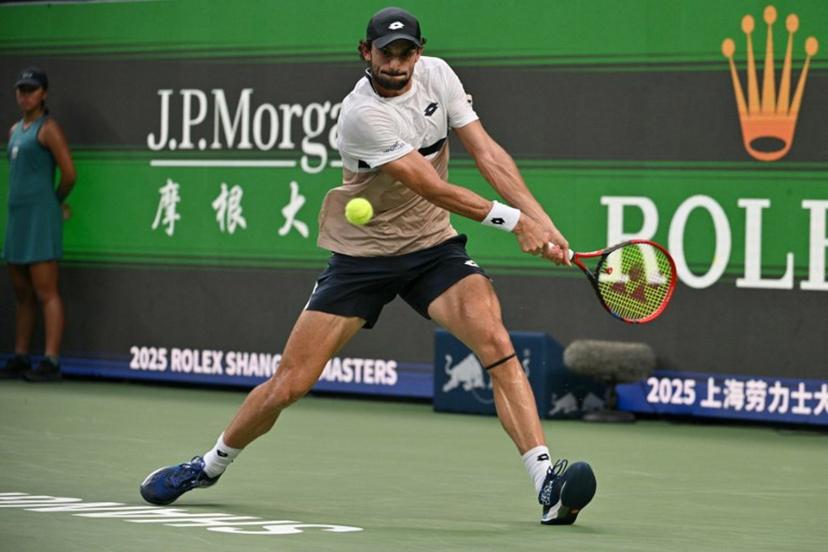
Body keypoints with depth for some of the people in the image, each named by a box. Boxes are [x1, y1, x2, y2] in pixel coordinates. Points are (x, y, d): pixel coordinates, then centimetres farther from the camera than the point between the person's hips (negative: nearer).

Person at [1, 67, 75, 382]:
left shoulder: (48, 128, -7)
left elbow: (69, 174, -12)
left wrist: (57, 201, 5)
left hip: (40, 216, -8)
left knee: (45, 293, -10)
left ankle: (51, 363, -12)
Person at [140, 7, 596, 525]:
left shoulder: (437, 75, -4)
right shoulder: (363, 113, -22)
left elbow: (487, 153, -5)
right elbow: (433, 188, -26)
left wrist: (541, 219, -15)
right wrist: (512, 218, -29)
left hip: (434, 248, 4)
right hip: (362, 255, -3)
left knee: (496, 343, -22)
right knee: (289, 384, -1)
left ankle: (549, 485, -27)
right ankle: (211, 465, 25)